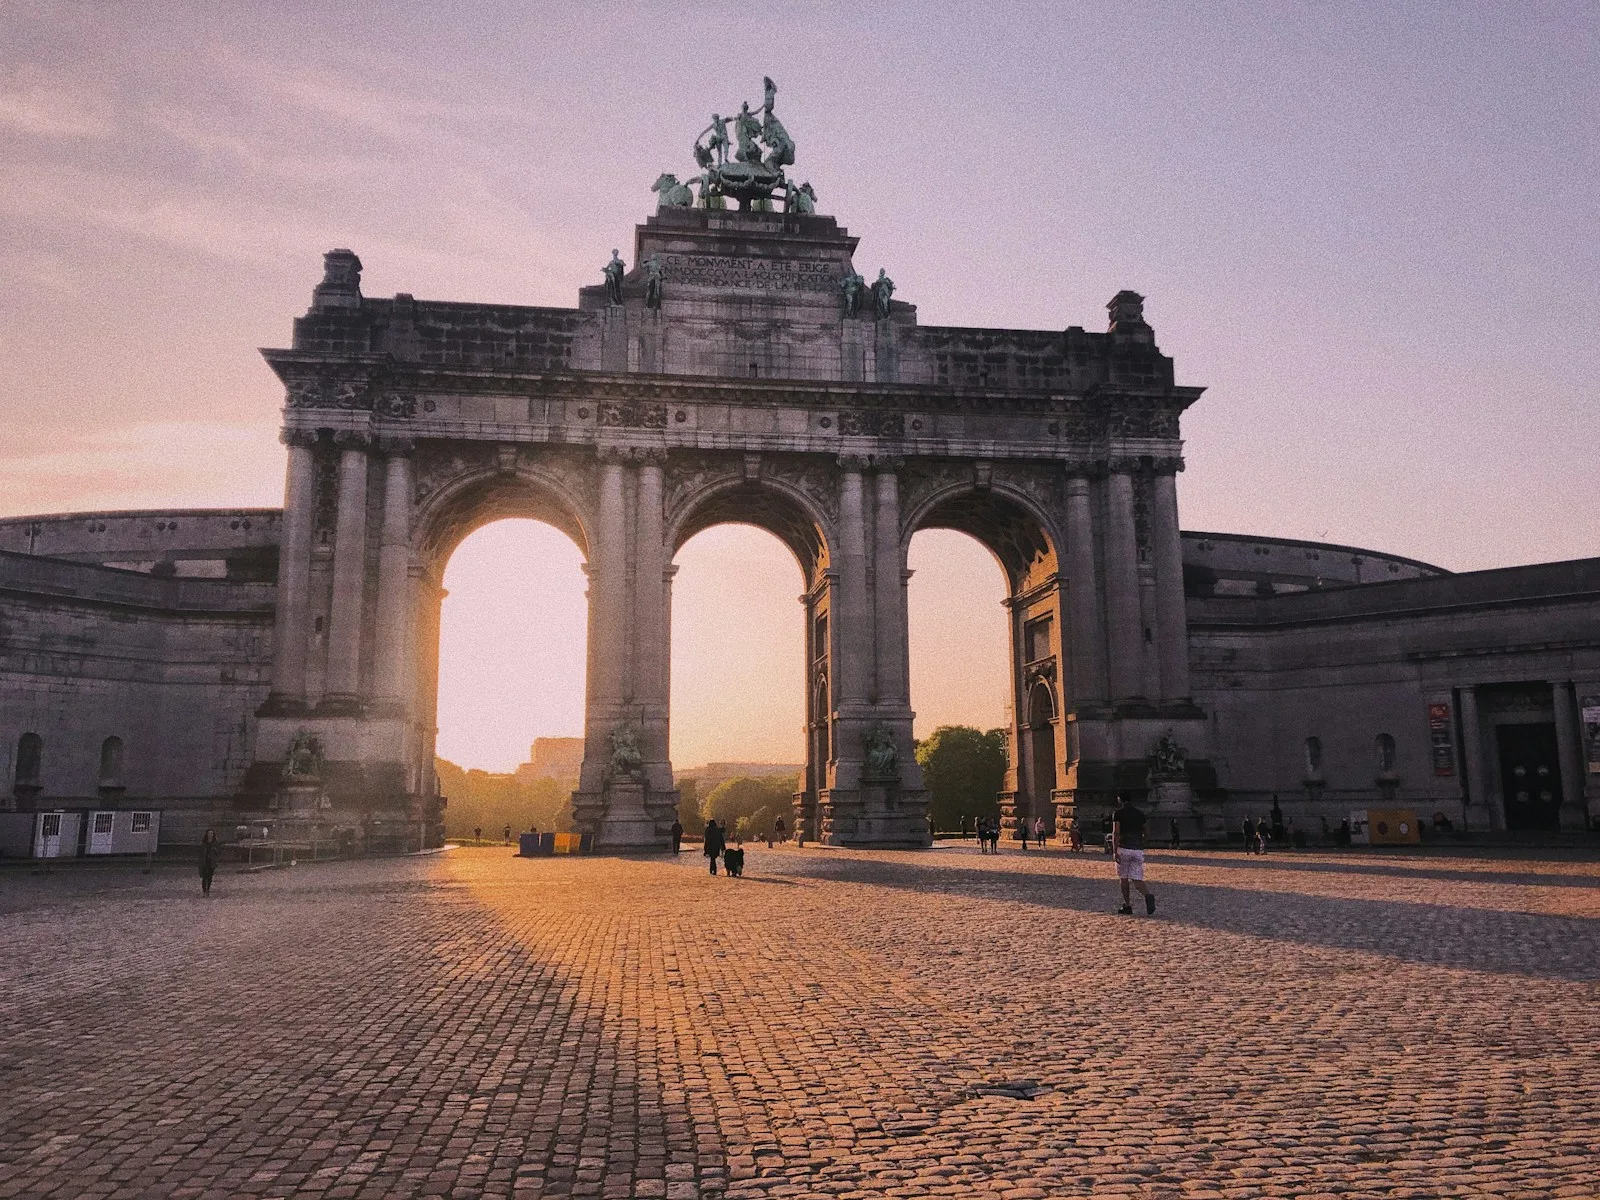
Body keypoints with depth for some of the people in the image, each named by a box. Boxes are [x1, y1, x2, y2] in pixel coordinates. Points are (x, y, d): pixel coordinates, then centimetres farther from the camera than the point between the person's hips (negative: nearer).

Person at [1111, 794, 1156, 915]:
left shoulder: (1118, 813, -3)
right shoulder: (1140, 814, 12)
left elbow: (1116, 833, -12)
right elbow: (1143, 834, 16)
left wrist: (1115, 851, -14)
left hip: (1124, 848, -4)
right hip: (1138, 850, 4)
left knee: (1123, 878, 11)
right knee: (1136, 879, 1)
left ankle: (1127, 906, 12)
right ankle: (1148, 895, -27)